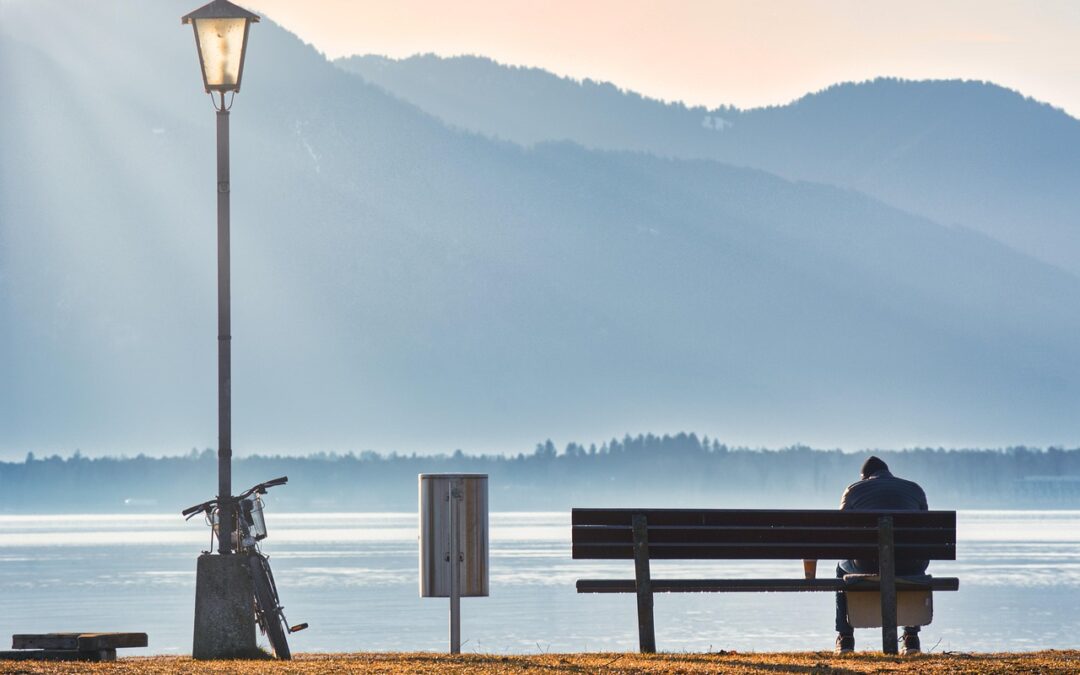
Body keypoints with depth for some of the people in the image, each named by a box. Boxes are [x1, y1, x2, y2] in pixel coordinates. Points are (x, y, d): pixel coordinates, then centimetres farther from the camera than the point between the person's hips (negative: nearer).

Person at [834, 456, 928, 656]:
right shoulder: (915, 489, 20)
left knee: (843, 568, 34)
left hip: (868, 564, -1)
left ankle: (845, 638, 30)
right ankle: (911, 637, 31)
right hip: (909, 563, 1)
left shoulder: (854, 490, 15)